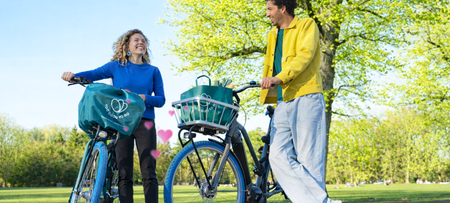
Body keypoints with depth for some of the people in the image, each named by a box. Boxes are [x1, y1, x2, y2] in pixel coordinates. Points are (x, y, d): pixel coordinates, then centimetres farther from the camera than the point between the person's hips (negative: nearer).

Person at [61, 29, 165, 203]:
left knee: (149, 174, -4)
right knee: (124, 175, -2)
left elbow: (161, 100, 7)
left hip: (145, 123, 1)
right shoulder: (116, 66, 10)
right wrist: (73, 75, -19)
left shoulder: (153, 71, 12)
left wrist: (143, 98, -13)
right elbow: (94, 74, -1)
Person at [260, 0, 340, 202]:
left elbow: (305, 55, -13)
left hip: (305, 99, -7)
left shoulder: (307, 25, 3)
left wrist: (279, 78, -26)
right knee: (278, 156, -8)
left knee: (308, 159, -8)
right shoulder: (274, 34, 25)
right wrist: (266, 97, 19)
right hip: (283, 103, 7)